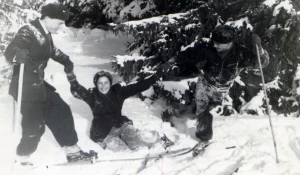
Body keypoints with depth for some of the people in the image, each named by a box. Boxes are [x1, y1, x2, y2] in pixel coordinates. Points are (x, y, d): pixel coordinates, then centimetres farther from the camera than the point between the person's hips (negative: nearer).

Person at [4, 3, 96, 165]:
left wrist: (66, 60, 24)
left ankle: (72, 150, 23)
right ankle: (22, 159, 21)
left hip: (39, 85, 10)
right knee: (34, 127, -5)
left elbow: (52, 50, 29)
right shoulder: (27, 32, -17)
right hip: (26, 89, -9)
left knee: (62, 112, 12)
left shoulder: (46, 34, 9)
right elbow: (10, 52, -27)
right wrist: (20, 54, -47)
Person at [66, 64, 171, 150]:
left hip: (118, 123, -3)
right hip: (101, 129, 3)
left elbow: (138, 86, -11)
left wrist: (157, 75, -17)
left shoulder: (118, 91, -7)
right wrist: (72, 80, -46)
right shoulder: (92, 95, -8)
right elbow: (78, 91, -24)